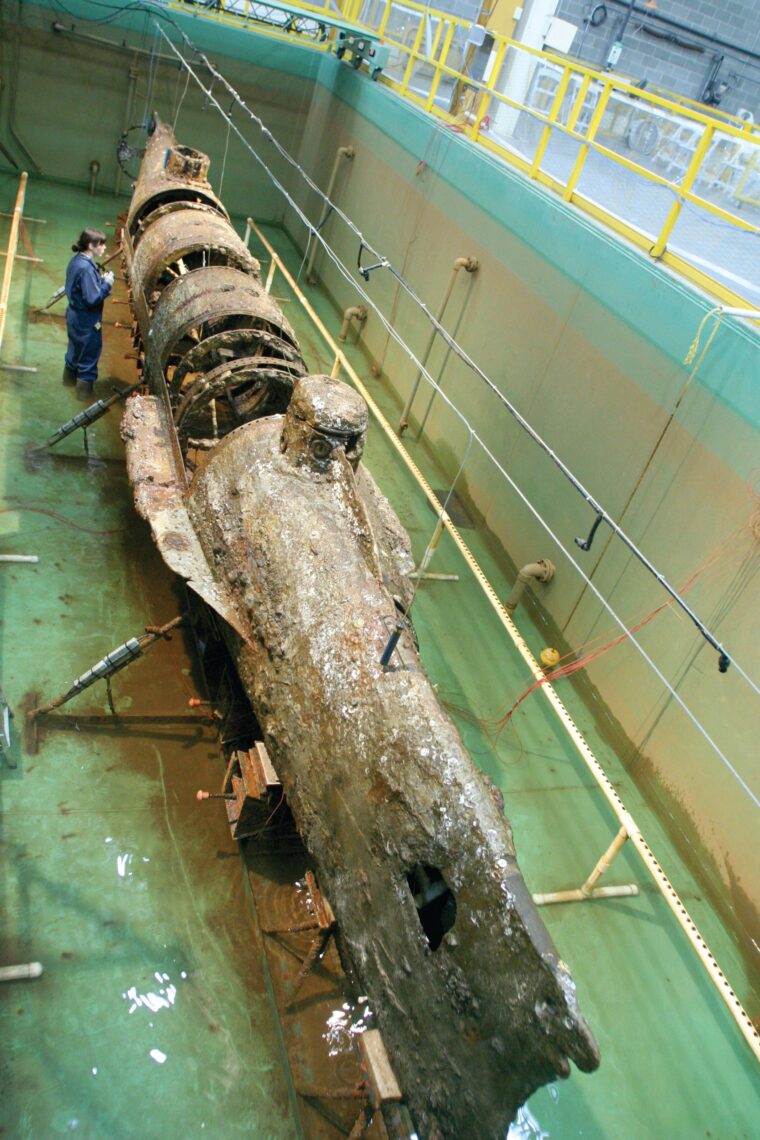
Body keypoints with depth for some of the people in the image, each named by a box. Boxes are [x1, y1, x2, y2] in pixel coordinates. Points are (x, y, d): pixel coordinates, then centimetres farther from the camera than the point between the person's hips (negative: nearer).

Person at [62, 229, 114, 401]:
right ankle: (84, 390, 19)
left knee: (75, 349, 29)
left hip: (74, 315, 10)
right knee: (89, 356, 7)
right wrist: (107, 283, -18)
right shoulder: (86, 268, -28)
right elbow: (93, 299, -29)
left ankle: (70, 378, 48)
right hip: (87, 321, -10)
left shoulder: (76, 260, 1)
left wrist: (100, 279, 2)